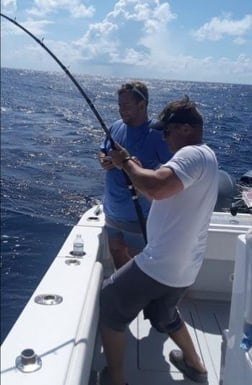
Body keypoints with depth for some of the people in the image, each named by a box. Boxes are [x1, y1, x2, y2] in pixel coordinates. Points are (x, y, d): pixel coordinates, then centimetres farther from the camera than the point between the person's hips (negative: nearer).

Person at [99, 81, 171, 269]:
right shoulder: (117, 126, 2)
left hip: (137, 215, -7)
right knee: (116, 252, 24)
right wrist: (104, 160, -9)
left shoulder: (156, 134, -19)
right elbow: (102, 152, 15)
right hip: (112, 210, 7)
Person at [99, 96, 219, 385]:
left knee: (107, 304, 8)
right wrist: (136, 171, 6)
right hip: (185, 269, 10)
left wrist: (127, 163, -18)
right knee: (165, 316, 32)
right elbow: (165, 195, 18)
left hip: (159, 266, -10)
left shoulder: (193, 155, -18)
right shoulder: (204, 157, 15)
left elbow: (157, 188, -35)